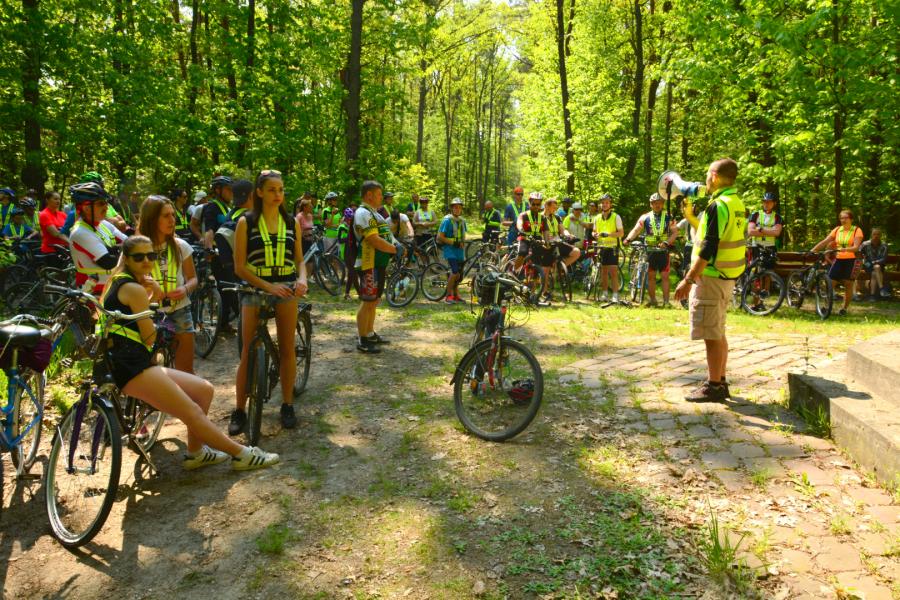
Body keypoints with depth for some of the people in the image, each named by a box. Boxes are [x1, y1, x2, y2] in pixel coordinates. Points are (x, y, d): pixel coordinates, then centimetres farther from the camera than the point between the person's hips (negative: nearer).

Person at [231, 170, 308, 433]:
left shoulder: (291, 222, 5)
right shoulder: (246, 222, -4)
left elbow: (299, 259, 11)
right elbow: (240, 267, -7)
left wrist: (302, 279, -11)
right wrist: (269, 286, -18)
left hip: (286, 288, 3)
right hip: (255, 288, -2)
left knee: (287, 349, 6)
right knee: (248, 352, -1)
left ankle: (287, 406, 18)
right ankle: (239, 411, 8)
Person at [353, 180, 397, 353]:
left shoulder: (374, 213, 17)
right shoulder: (363, 213, -16)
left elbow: (385, 235, 21)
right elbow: (375, 241, -24)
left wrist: (396, 247, 3)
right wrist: (396, 249, -15)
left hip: (378, 264, 10)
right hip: (369, 265, -10)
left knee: (374, 301, 16)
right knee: (367, 302, -5)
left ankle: (370, 333, 27)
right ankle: (362, 341, 2)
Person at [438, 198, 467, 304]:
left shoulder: (462, 221, 12)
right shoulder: (447, 220, -9)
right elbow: (440, 237, -11)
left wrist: (462, 242, 6)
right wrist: (453, 242, -17)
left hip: (459, 250, 7)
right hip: (449, 248, -7)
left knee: (459, 275, 9)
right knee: (455, 272, -21)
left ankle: (455, 294, 26)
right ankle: (448, 295, -9)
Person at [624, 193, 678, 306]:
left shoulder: (668, 217, 4)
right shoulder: (645, 217, 5)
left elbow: (675, 232, 0)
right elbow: (636, 229, -3)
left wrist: (667, 242, -16)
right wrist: (628, 239, -22)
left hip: (663, 250, -1)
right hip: (650, 250, 1)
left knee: (665, 276, -1)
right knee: (650, 276, 5)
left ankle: (666, 300, 3)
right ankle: (652, 299, 14)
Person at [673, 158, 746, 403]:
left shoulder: (718, 205, -17)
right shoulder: (736, 204, 13)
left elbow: (708, 248, -22)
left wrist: (688, 279, -21)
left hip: (712, 278, -10)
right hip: (726, 277, 10)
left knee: (711, 334, -4)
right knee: (718, 333, 17)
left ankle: (713, 387, 2)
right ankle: (720, 382, 24)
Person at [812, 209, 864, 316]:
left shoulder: (857, 230, -4)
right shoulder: (837, 230, 7)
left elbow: (856, 247, -17)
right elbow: (825, 242, 0)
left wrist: (845, 249, -36)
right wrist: (812, 250, -12)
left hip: (851, 260, -3)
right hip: (838, 260, 3)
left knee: (848, 285, 0)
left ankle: (844, 308, 12)